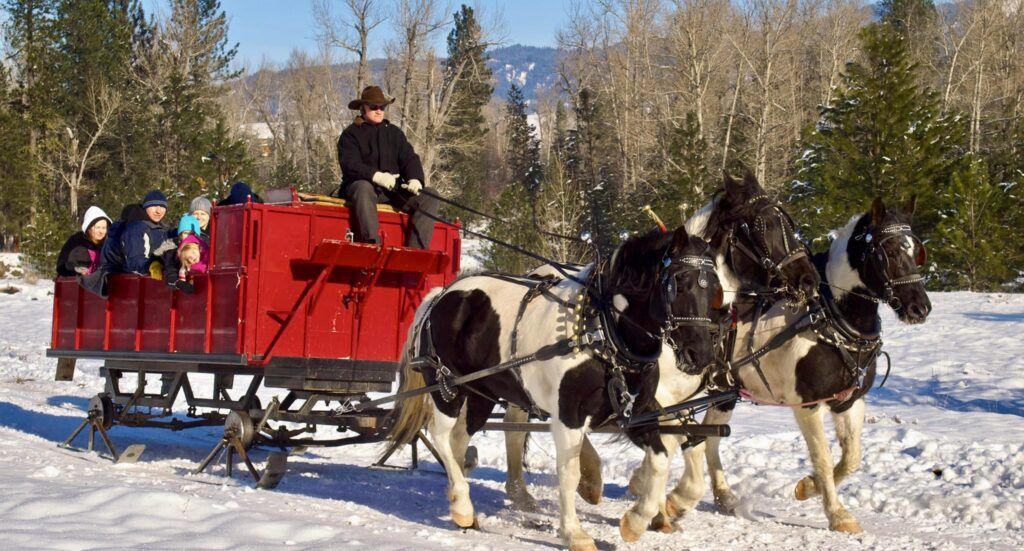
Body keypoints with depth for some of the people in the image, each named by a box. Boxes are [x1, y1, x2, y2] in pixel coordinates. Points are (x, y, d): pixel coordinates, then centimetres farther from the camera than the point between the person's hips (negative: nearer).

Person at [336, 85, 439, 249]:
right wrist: (376, 176, -29)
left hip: (393, 190, 5)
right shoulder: (350, 134, 3)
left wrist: (415, 179, -14)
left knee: (429, 198, -16)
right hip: (361, 186, -5)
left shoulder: (394, 133, 19)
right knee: (363, 188, -41)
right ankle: (372, 246, -49)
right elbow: (349, 165, -12)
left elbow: (409, 159, 9)